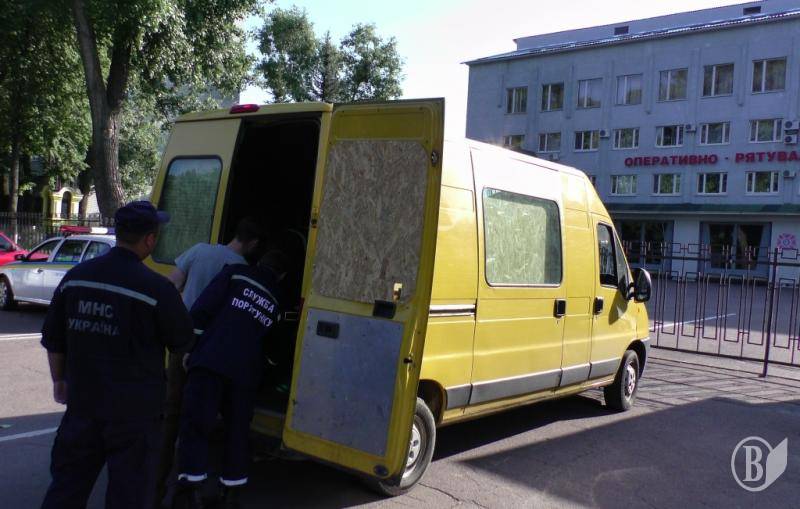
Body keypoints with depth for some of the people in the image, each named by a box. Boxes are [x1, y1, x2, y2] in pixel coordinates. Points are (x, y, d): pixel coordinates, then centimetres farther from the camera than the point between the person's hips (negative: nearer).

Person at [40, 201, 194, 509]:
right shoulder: (156, 288, -17)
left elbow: (53, 339, 10)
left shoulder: (75, 277, 0)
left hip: (83, 403, 5)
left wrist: (59, 380, 25)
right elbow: (183, 344, -4)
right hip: (134, 412, -5)